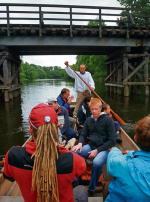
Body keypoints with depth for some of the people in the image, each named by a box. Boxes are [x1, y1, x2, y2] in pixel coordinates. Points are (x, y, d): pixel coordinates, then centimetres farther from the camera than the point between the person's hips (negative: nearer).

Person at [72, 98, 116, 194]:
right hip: (90, 146, 5)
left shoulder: (108, 120, -6)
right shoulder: (88, 120, 9)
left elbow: (112, 140, -9)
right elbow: (83, 135, 14)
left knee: (97, 162, -36)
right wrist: (80, 143, -10)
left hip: (103, 148, -4)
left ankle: (92, 188, -9)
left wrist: (97, 150, -16)